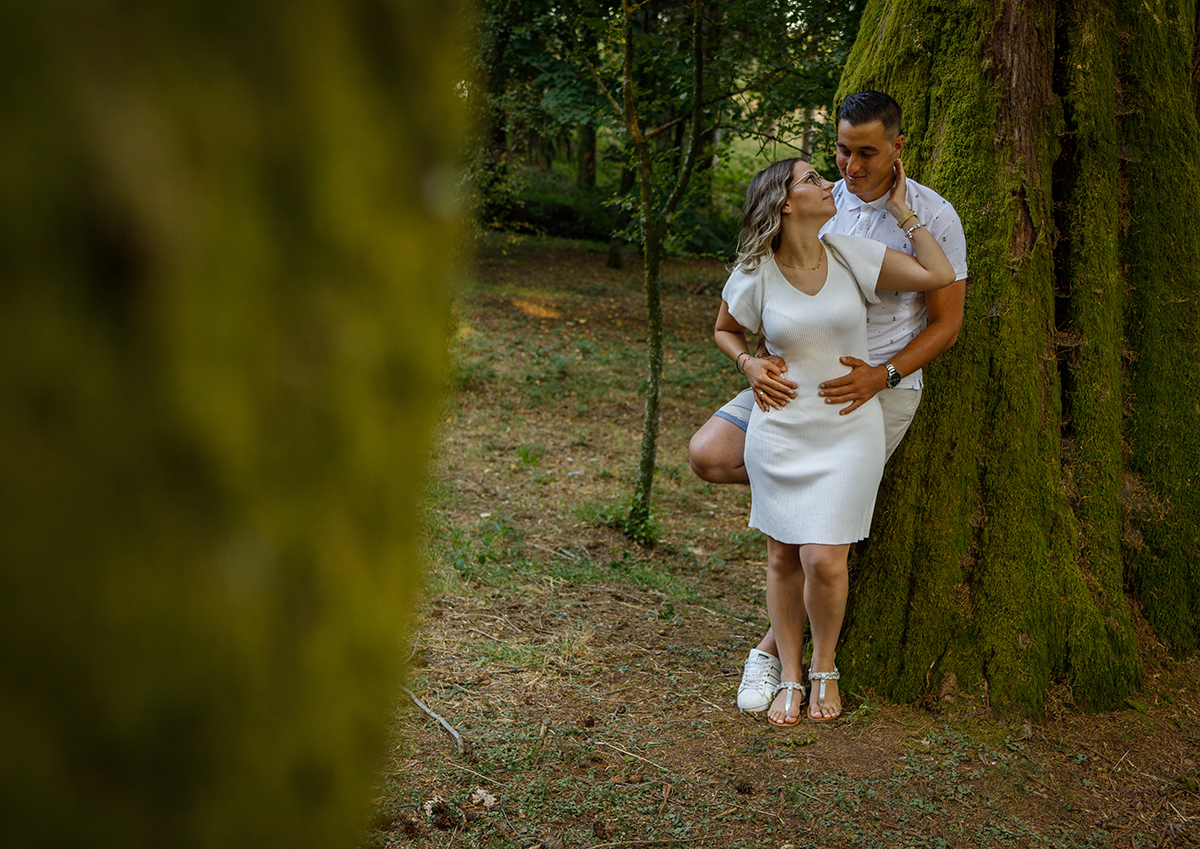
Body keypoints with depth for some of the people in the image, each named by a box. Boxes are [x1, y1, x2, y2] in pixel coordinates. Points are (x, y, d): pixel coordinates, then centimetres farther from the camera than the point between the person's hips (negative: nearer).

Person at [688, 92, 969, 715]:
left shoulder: (933, 217, -11)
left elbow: (946, 323, -7)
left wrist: (880, 376, -23)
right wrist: (762, 364, -19)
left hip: (885, 388, -4)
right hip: (804, 377, 5)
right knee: (708, 455, -11)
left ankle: (773, 649, 7)